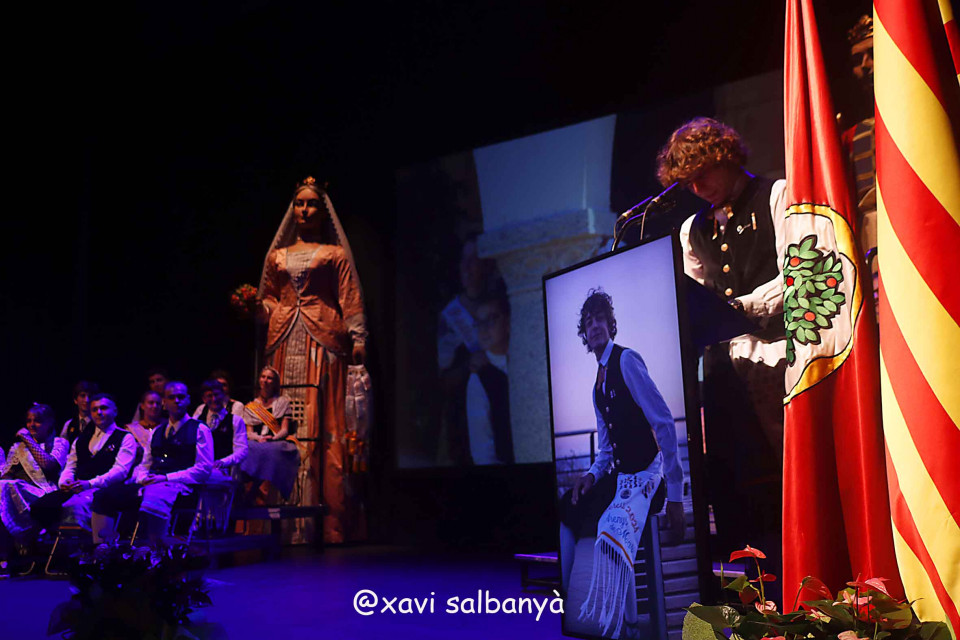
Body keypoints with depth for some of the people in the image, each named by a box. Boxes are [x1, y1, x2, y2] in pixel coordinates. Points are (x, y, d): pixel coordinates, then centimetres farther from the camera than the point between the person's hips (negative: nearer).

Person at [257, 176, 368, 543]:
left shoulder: (335, 254, 11)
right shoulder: (277, 256, 21)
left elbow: (350, 300, 3)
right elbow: (268, 297, 22)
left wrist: (358, 338, -8)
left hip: (322, 339, -3)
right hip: (284, 338, 4)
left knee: (322, 420, -10)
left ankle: (329, 523, -6)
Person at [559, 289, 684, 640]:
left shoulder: (627, 360, -12)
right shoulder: (597, 387, 15)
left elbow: (665, 425, -18)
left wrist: (675, 498, -21)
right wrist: (592, 475, -3)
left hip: (646, 475, -9)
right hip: (618, 474, 9)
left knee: (611, 533, -33)